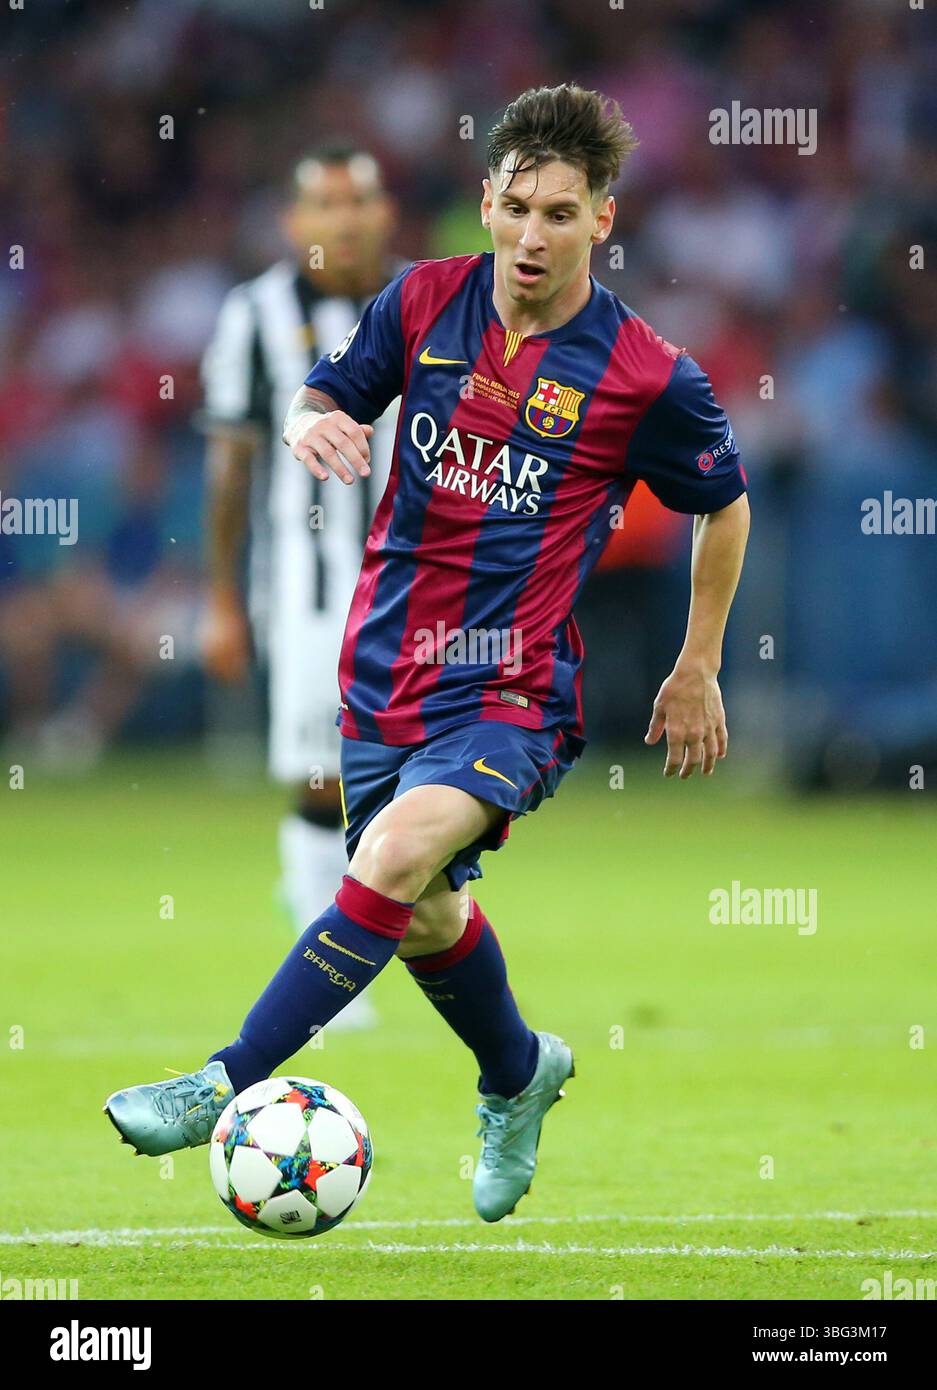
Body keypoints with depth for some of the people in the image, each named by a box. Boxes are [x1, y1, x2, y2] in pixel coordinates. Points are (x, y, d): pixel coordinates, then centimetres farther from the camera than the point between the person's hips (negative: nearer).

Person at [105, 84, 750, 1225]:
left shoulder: (647, 376, -10)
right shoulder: (424, 300, -2)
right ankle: (519, 1074, 48)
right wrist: (311, 423, -14)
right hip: (386, 668, 5)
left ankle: (224, 1086, -27)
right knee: (426, 921, 18)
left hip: (513, 688, -5)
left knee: (398, 860, -29)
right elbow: (326, 397, 12)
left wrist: (698, 672, 12)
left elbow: (723, 504, 7)